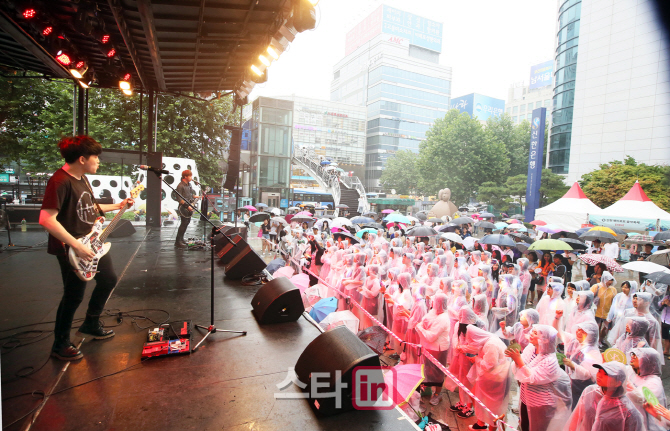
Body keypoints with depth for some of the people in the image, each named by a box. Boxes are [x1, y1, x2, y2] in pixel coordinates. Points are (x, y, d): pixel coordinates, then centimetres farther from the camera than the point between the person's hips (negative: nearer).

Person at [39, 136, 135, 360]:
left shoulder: (82, 178, 8)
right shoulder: (61, 181, -22)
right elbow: (46, 219, -28)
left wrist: (118, 206, 16)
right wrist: (76, 245, -27)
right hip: (71, 249, -10)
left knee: (109, 280, 18)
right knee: (74, 296, 2)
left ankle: (91, 325, 38)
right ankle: (60, 345, 23)